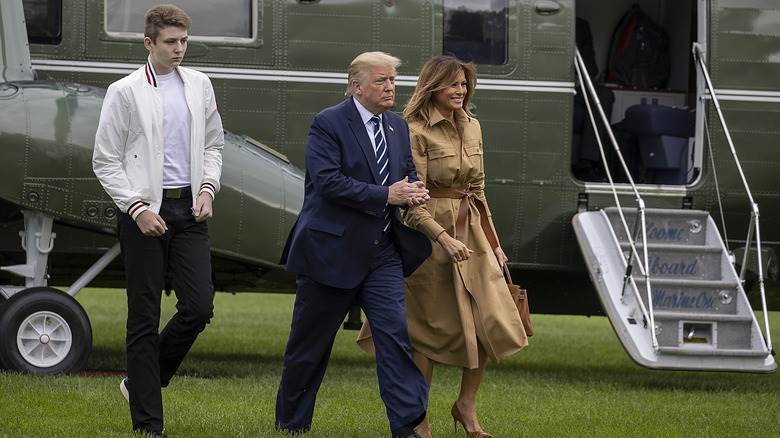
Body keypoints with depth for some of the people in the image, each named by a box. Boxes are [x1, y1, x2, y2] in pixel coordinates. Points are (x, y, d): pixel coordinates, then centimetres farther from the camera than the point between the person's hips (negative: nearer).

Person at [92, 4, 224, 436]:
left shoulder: (199, 85, 9)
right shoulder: (125, 92, -4)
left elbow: (213, 144, 20)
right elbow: (105, 161, -4)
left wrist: (208, 188, 3)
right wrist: (137, 208, -13)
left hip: (189, 208, 4)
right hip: (144, 211, -4)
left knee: (199, 307, -5)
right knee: (144, 318, 0)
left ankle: (141, 380, 18)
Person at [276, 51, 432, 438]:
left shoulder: (398, 128, 11)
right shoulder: (328, 124, -10)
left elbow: (409, 174, 18)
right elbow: (328, 181, -20)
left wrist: (413, 192, -8)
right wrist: (387, 195, -23)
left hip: (382, 252, 5)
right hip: (331, 250, -5)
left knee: (395, 333, -8)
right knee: (309, 345, 7)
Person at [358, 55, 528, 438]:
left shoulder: (472, 127, 10)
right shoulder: (416, 132, -12)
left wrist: (493, 242, 15)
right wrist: (444, 238, -25)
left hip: (471, 232, 7)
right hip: (430, 233, -6)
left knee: (493, 320, -2)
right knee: (430, 327, -1)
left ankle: (466, 406, 15)